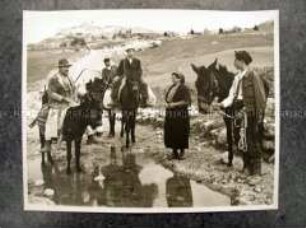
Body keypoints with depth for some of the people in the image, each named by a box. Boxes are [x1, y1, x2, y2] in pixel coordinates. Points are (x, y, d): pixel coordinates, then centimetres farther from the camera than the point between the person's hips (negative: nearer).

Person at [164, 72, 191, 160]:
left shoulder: (184, 88, -9)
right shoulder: (171, 87, 13)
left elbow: (186, 101, -16)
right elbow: (167, 99, 18)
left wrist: (174, 104, -16)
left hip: (181, 114, -7)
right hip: (170, 114, 7)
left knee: (181, 133, -1)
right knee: (171, 132, 7)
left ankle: (182, 151, 14)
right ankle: (174, 151, 19)